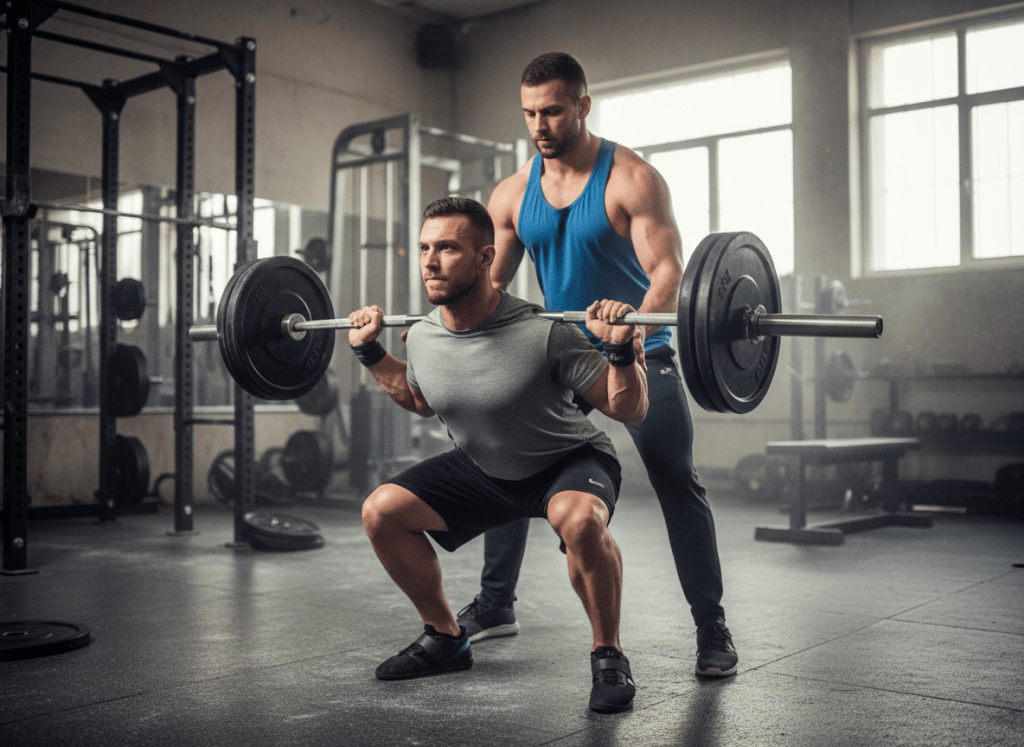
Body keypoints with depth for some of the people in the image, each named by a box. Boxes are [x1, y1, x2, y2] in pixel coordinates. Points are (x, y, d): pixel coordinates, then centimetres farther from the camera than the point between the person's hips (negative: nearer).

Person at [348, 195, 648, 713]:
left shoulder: (542, 335, -30)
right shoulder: (422, 337, -12)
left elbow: (629, 410, -22)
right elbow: (421, 402, 12)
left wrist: (621, 350, -38)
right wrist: (370, 354, 5)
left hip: (568, 462, -6)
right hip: (481, 469, 6)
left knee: (579, 519, -39)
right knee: (381, 511, -5)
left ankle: (608, 656, -14)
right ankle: (445, 638, 13)